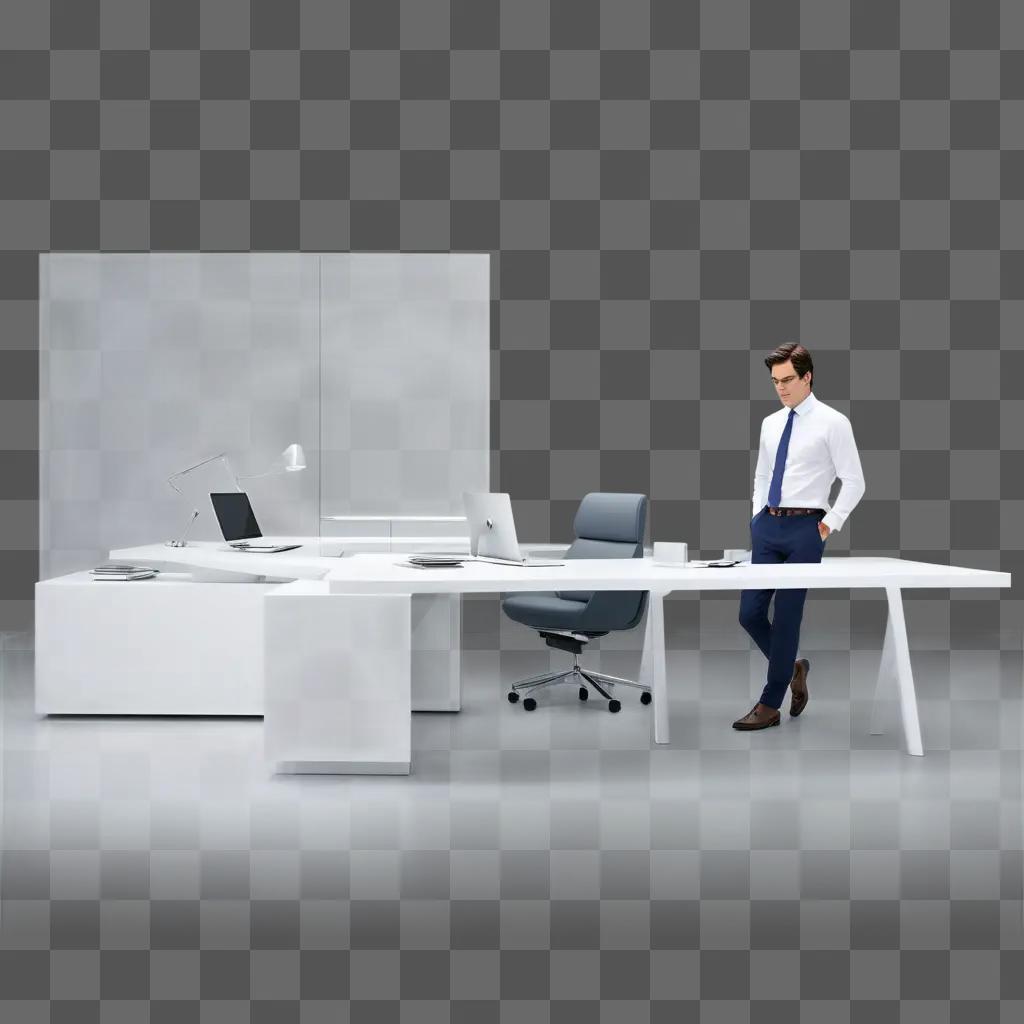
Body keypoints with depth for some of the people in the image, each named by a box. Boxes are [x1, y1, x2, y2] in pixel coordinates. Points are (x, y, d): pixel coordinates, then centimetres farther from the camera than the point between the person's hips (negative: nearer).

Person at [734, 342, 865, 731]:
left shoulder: (832, 422, -6)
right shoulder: (770, 423, 12)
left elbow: (854, 482, -6)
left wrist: (829, 525, -9)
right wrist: (757, 518, 11)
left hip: (804, 528, -6)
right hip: (767, 525, 6)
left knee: (786, 617, -1)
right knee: (750, 612, 3)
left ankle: (770, 706, 10)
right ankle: (792, 668, 29)